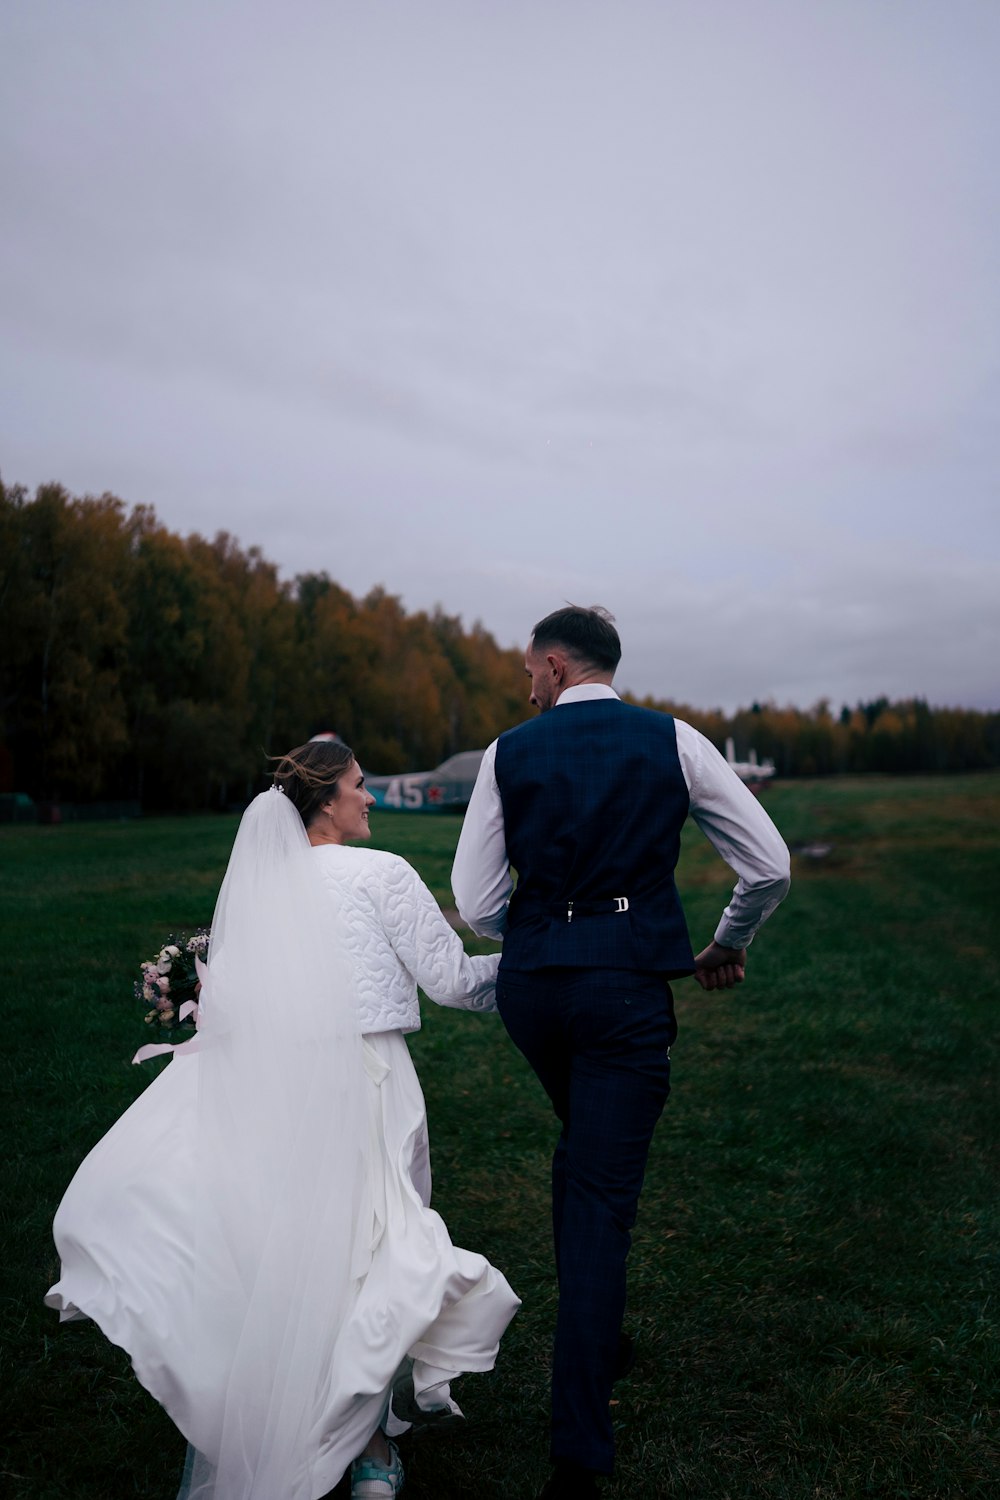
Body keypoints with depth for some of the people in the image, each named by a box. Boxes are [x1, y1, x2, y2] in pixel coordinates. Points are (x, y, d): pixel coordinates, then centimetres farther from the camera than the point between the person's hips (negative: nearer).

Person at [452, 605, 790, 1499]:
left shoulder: (509, 753, 2)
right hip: (628, 985, -2)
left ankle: (596, 1339, 41)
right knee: (603, 1194, 3)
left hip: (530, 982, 3)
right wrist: (728, 946, 19)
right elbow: (770, 866, 3)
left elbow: (474, 900, 1)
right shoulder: (673, 742, 0)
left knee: (582, 1150, 28)